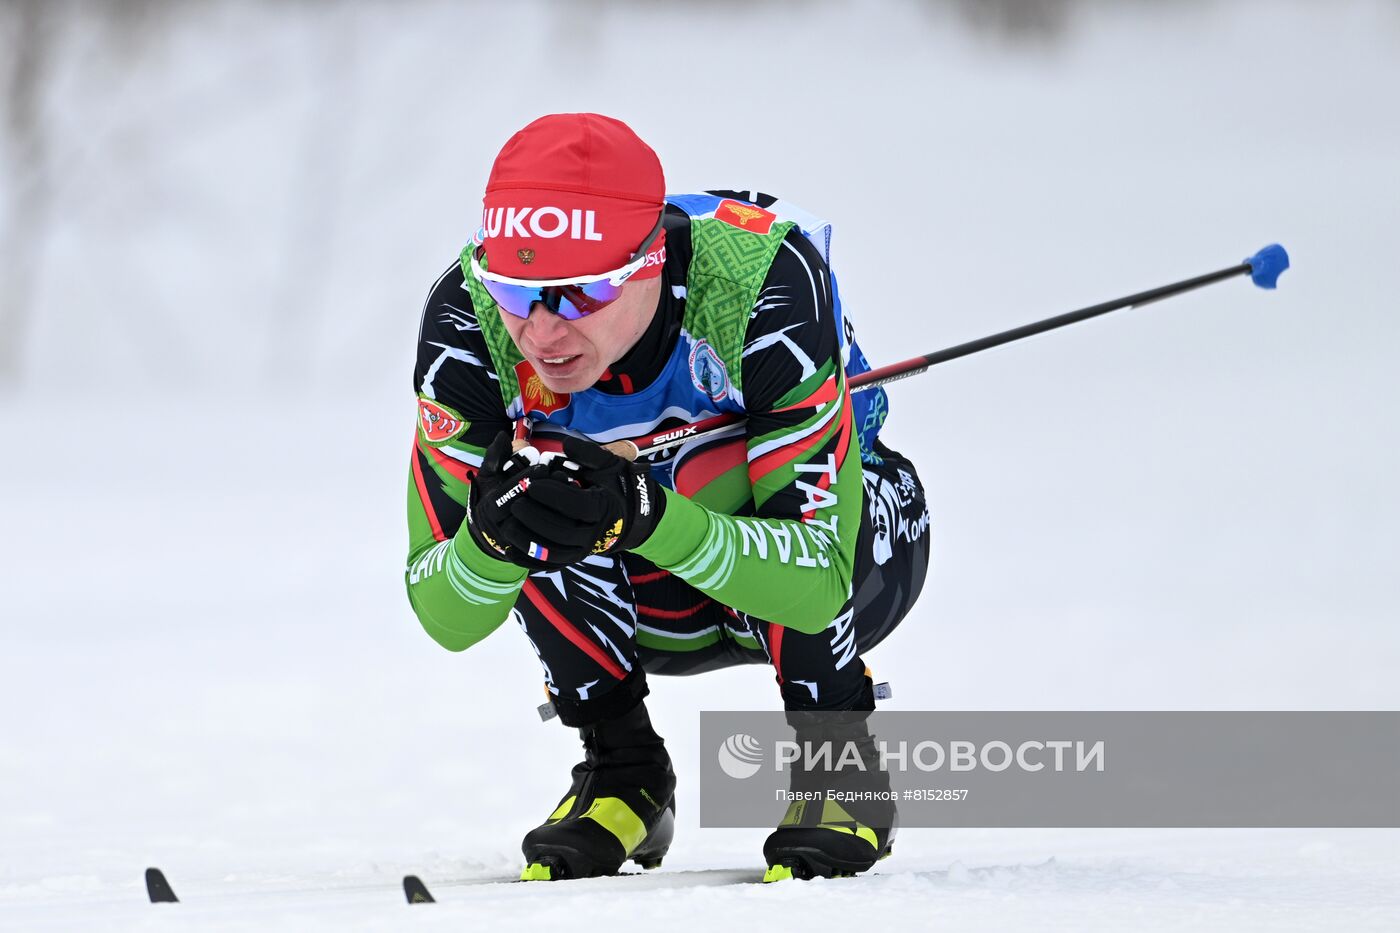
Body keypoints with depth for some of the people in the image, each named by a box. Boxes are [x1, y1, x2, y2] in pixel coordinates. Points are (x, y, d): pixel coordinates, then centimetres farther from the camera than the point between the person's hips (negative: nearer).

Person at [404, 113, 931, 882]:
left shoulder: (764, 278, -37)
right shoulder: (469, 316, -29)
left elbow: (814, 584, -40)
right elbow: (446, 618, -25)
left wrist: (645, 516, -56)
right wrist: (492, 536, -49)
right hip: (641, 603, 3)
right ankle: (622, 775, -9)